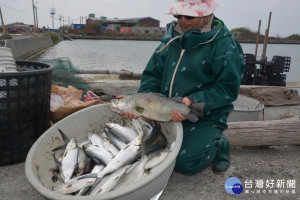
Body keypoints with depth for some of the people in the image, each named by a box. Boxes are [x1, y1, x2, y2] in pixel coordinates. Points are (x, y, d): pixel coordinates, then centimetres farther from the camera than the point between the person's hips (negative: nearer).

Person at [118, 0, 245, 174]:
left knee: (185, 163, -22)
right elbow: (153, 75, 4)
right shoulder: (171, 39, 5)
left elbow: (228, 89, -15)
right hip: (168, 113, 6)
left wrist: (194, 101, -28)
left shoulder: (224, 44, -11)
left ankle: (218, 145, 12)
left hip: (205, 117, -5)